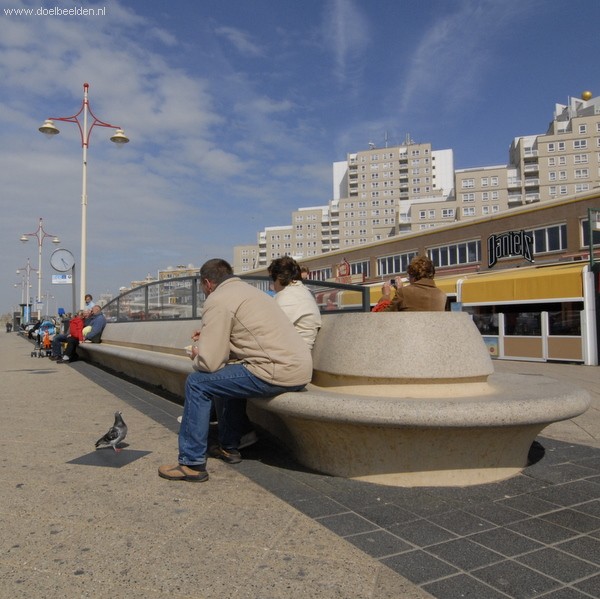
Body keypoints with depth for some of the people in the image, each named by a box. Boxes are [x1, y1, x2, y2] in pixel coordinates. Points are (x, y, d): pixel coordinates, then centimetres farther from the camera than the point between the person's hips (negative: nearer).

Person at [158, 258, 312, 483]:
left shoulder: (217, 301, -6)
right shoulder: (249, 289, 23)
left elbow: (209, 363, -11)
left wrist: (196, 356, 11)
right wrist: (208, 338, 34)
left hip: (278, 373, -10)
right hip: (300, 367, 10)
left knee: (197, 383, 1)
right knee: (228, 375, 30)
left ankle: (192, 464, 7)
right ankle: (228, 447, 36)